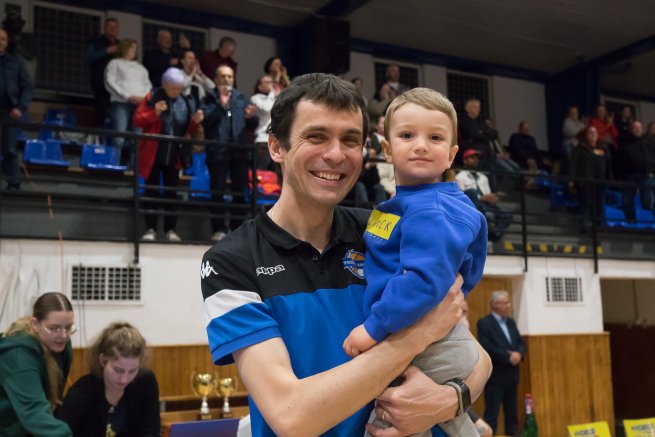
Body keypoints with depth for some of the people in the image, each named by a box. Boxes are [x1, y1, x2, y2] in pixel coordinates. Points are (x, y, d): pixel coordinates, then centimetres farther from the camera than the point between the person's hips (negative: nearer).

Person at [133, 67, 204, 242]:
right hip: (153, 154, -2)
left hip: (174, 156, 3)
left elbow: (189, 131, 11)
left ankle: (170, 229, 13)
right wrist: (154, 113, -22)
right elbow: (137, 120, -8)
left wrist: (196, 122, -9)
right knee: (152, 191, 1)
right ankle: (151, 229, 6)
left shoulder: (187, 102, 4)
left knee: (171, 192, 7)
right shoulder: (152, 97, -5)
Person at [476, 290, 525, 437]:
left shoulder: (511, 322, 15)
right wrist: (508, 357, -17)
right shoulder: (484, 323, -8)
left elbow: (521, 343, 13)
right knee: (491, 415, -5)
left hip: (511, 375, 7)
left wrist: (518, 354, -9)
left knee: (512, 414, 11)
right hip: (495, 376, -7)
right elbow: (486, 347, -18)